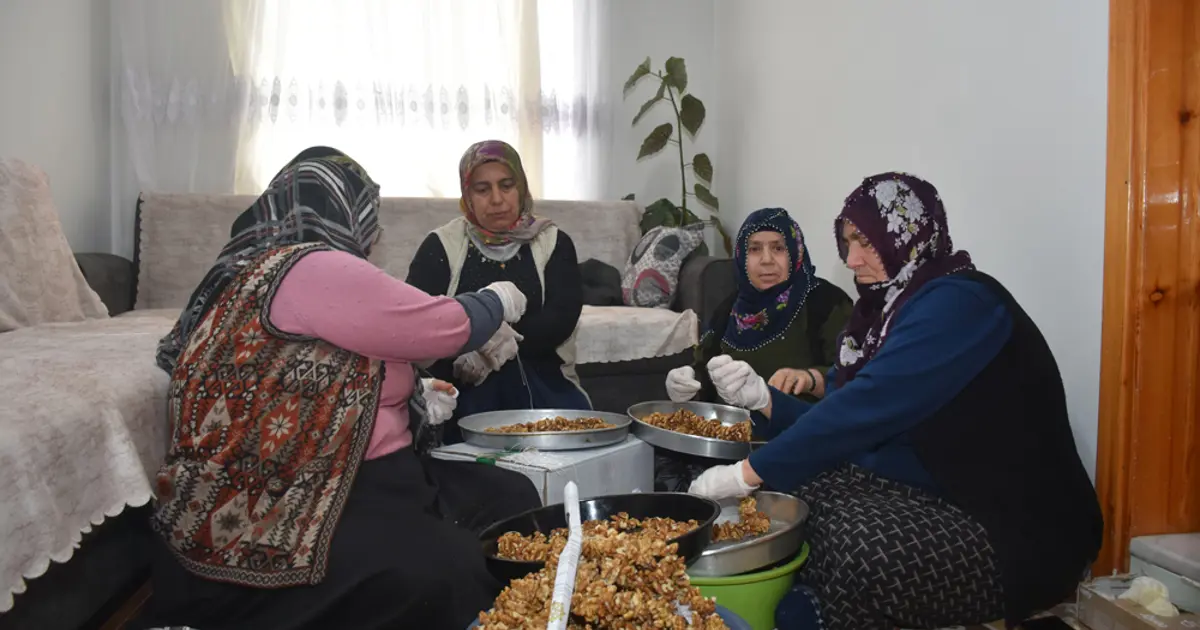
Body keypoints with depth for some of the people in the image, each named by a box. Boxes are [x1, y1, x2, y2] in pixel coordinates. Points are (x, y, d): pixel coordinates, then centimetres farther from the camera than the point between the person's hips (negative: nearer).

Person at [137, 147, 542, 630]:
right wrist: (497, 301, 10)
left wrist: (412, 400, 17)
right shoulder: (312, 270, -16)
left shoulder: (257, 271, 17)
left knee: (513, 498, -1)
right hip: (282, 516, -11)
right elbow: (447, 327, -10)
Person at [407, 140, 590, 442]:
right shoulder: (441, 246, 8)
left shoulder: (553, 242, 10)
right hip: (464, 388, -1)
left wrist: (488, 350, -15)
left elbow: (562, 318, -3)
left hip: (541, 381, 2)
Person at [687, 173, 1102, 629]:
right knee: (785, 494, -6)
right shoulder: (889, 307, 8)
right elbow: (845, 420, 6)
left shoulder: (958, 303, -18)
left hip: (1014, 530, -8)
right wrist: (762, 398, -10)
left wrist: (748, 473, -26)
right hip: (926, 497, 8)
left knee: (860, 547, -31)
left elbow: (867, 407, -28)